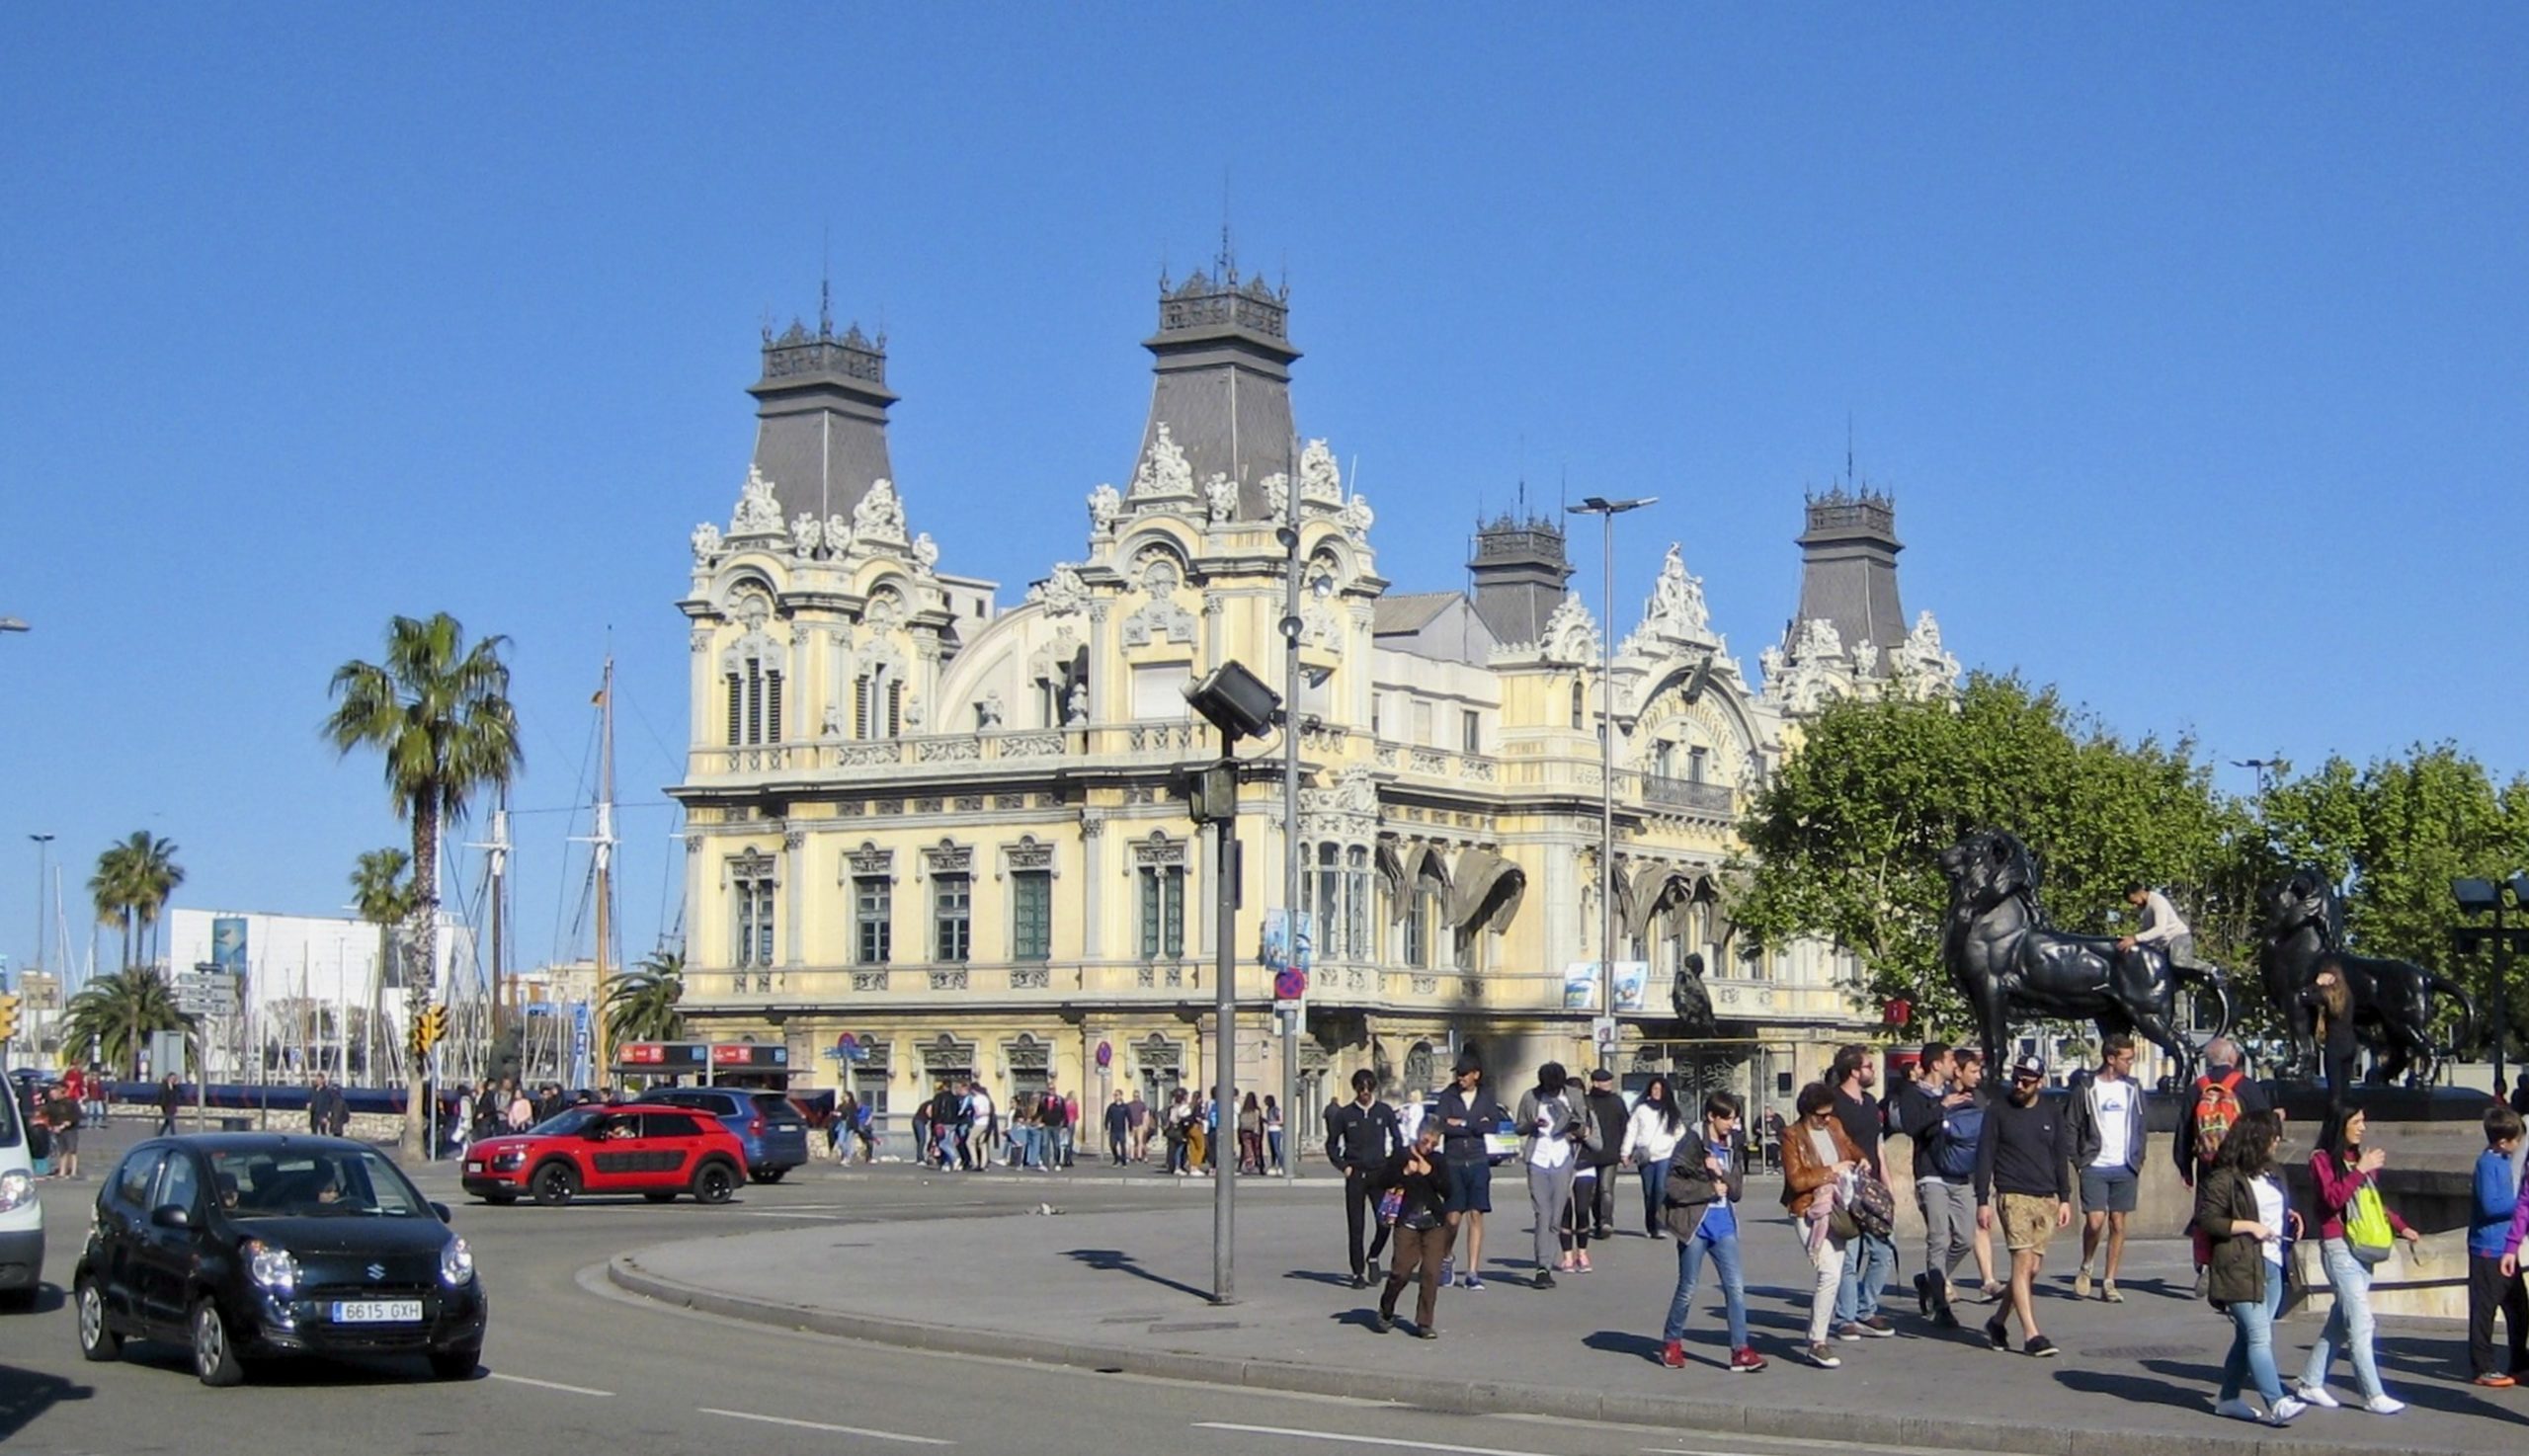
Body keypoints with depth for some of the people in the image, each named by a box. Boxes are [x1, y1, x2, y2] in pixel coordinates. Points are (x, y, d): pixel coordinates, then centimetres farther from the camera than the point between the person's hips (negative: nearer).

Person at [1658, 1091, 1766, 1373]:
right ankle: (1672, 1342, 23)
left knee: (1735, 1286, -3)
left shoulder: (1731, 1146, 9)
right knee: (1687, 1288, 5)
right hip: (1695, 1223, -5)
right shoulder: (1691, 1143, -10)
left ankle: (1740, 1350, -4)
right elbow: (1672, 1185, -16)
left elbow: (1737, 1190, 5)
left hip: (1723, 1224, 5)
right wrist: (1711, 1189, -13)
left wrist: (1721, 1174, -13)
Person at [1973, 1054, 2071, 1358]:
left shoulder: (2052, 1114, 11)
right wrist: (1982, 1201, -4)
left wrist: (2065, 1199, 11)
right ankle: (2032, 1334, -14)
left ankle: (1998, 1322, 20)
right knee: (2023, 1263, -12)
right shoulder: (1998, 1112, 1)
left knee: (2033, 1267, 4)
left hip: (2046, 1199, 4)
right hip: (2014, 1196, -4)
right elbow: (1984, 1158, 1)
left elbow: (2061, 1158, 17)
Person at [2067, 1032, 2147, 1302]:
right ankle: (2085, 1268, 15)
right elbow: (2072, 1128, 0)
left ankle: (2109, 1283, 10)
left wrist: (2138, 1161, 7)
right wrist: (2078, 1161, -6)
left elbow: (2140, 1127, 14)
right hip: (2095, 1167, -3)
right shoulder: (2086, 1088, -2)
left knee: (2118, 1224, 3)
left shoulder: (2133, 1088, 9)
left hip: (2125, 1168, 3)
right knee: (2095, 1221, -12)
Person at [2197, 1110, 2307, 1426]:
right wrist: (2248, 1226, -19)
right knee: (2260, 1336, -14)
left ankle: (2227, 1398, 21)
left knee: (2248, 1337, 12)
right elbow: (2207, 1220, -15)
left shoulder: (2269, 1174, 18)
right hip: (2241, 1267, -9)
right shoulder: (2224, 1178, -11)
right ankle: (2276, 1404, -20)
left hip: (2272, 1266, 9)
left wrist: (2289, 1217, 14)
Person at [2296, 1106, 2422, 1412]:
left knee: (2339, 1322, 10)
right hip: (2338, 1247, -8)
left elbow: (2374, 1203, 23)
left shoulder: (2360, 1158, 16)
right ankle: (2373, 1396, -10)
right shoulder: (2322, 1158, -5)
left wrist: (2401, 1227, 12)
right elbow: (2333, 1198, -18)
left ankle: (2311, 1384, 19)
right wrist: (2360, 1171, -17)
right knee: (2360, 1323, -10)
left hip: (2363, 1248, 8)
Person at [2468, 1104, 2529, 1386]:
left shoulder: (2505, 1161, 13)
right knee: (2484, 1309, -2)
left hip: (2505, 1249, 9)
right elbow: (2490, 1204, -22)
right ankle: (2482, 1369, 4)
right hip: (2488, 1249, -9)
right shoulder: (2487, 1162, -14)